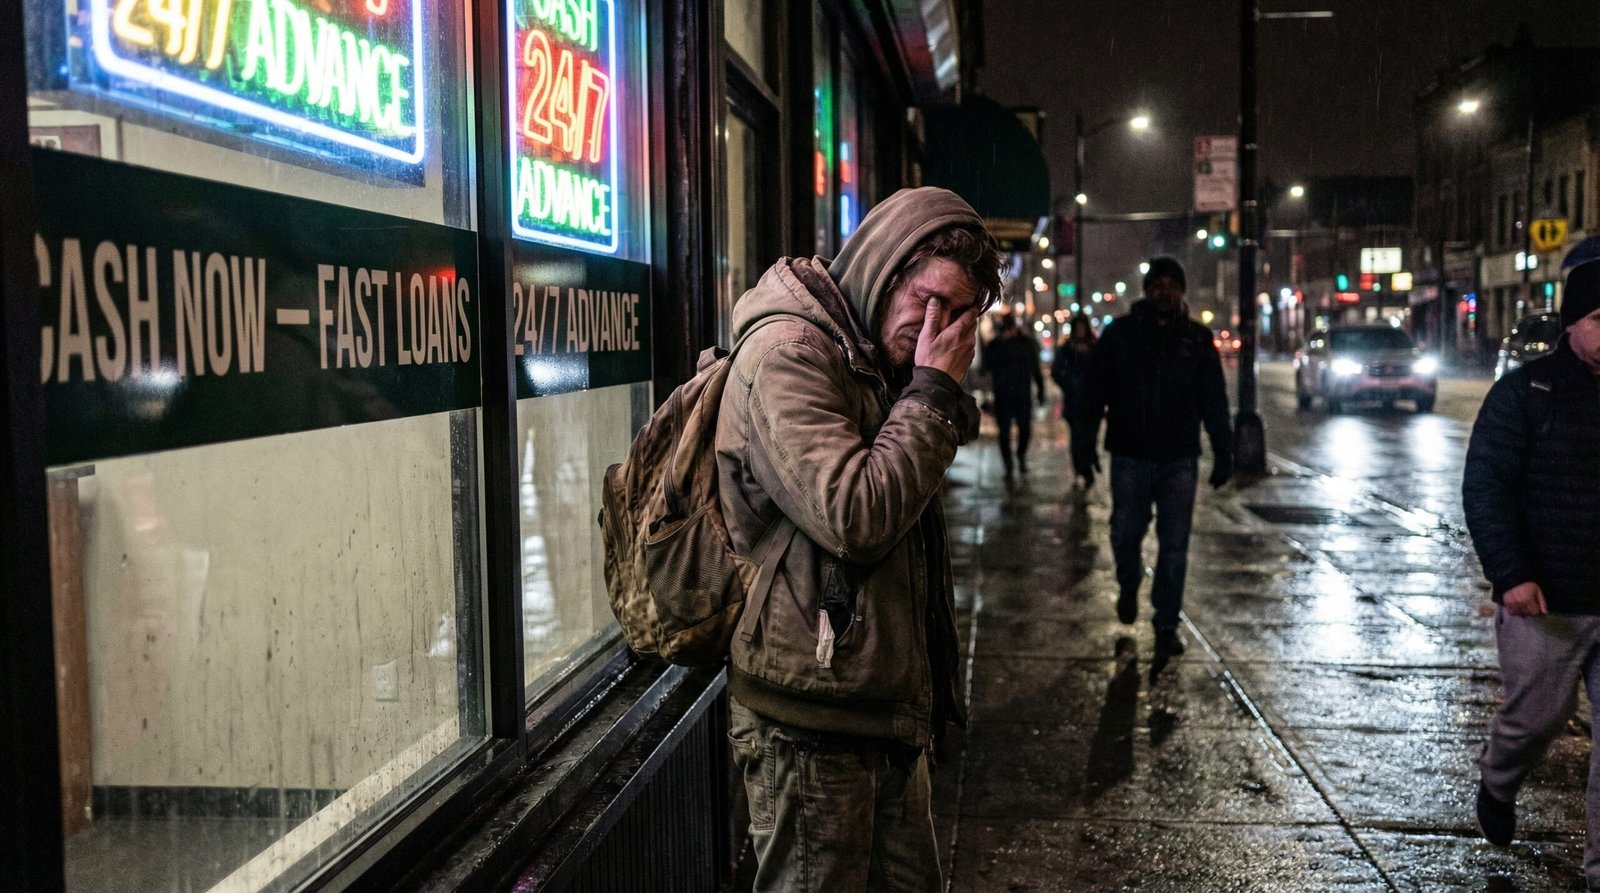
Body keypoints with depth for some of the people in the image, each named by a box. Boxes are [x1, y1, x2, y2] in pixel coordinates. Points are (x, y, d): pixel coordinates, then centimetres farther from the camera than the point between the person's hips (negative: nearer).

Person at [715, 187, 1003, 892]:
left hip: (885, 708, 9)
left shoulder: (874, 363, 15)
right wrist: (936, 392, -16)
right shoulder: (786, 352, -15)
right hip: (813, 719, -9)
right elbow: (853, 516, -24)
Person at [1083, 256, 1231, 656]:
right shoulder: (1119, 333, 1)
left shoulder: (1197, 338, 5)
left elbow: (1215, 401, 7)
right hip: (1130, 457, -1)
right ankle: (1128, 588, 37)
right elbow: (1096, 390, 1)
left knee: (1175, 545, 1)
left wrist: (1223, 453, 3)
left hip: (1179, 458, 1)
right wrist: (1087, 439, -9)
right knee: (1126, 534, 5)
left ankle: (1167, 626, 11)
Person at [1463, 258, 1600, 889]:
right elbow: (1484, 489, -10)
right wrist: (1511, 576, -18)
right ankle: (1496, 787, 40)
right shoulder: (1527, 392, -7)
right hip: (1545, 602, -3)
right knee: (1535, 719, 8)